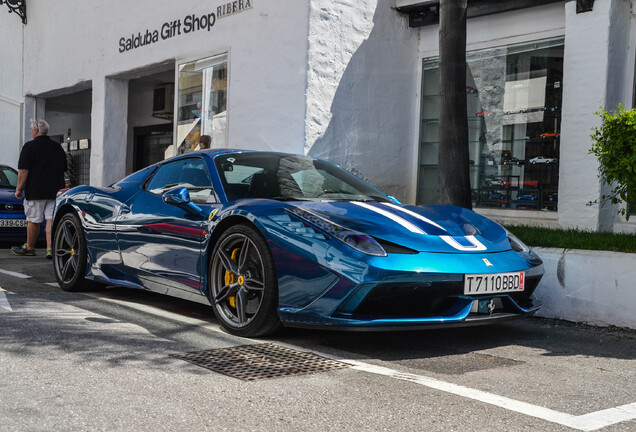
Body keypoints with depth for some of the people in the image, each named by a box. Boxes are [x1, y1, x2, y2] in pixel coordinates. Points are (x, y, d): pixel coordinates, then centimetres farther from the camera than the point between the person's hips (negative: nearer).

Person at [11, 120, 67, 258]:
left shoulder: (29, 146, -6)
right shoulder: (58, 147, 13)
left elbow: (23, 170, -11)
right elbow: (63, 169, 20)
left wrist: (19, 189, -4)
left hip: (35, 191, -5)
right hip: (55, 191, 5)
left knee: (33, 220, 6)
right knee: (52, 219, 1)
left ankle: (29, 248, 19)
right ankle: (50, 248, -8)